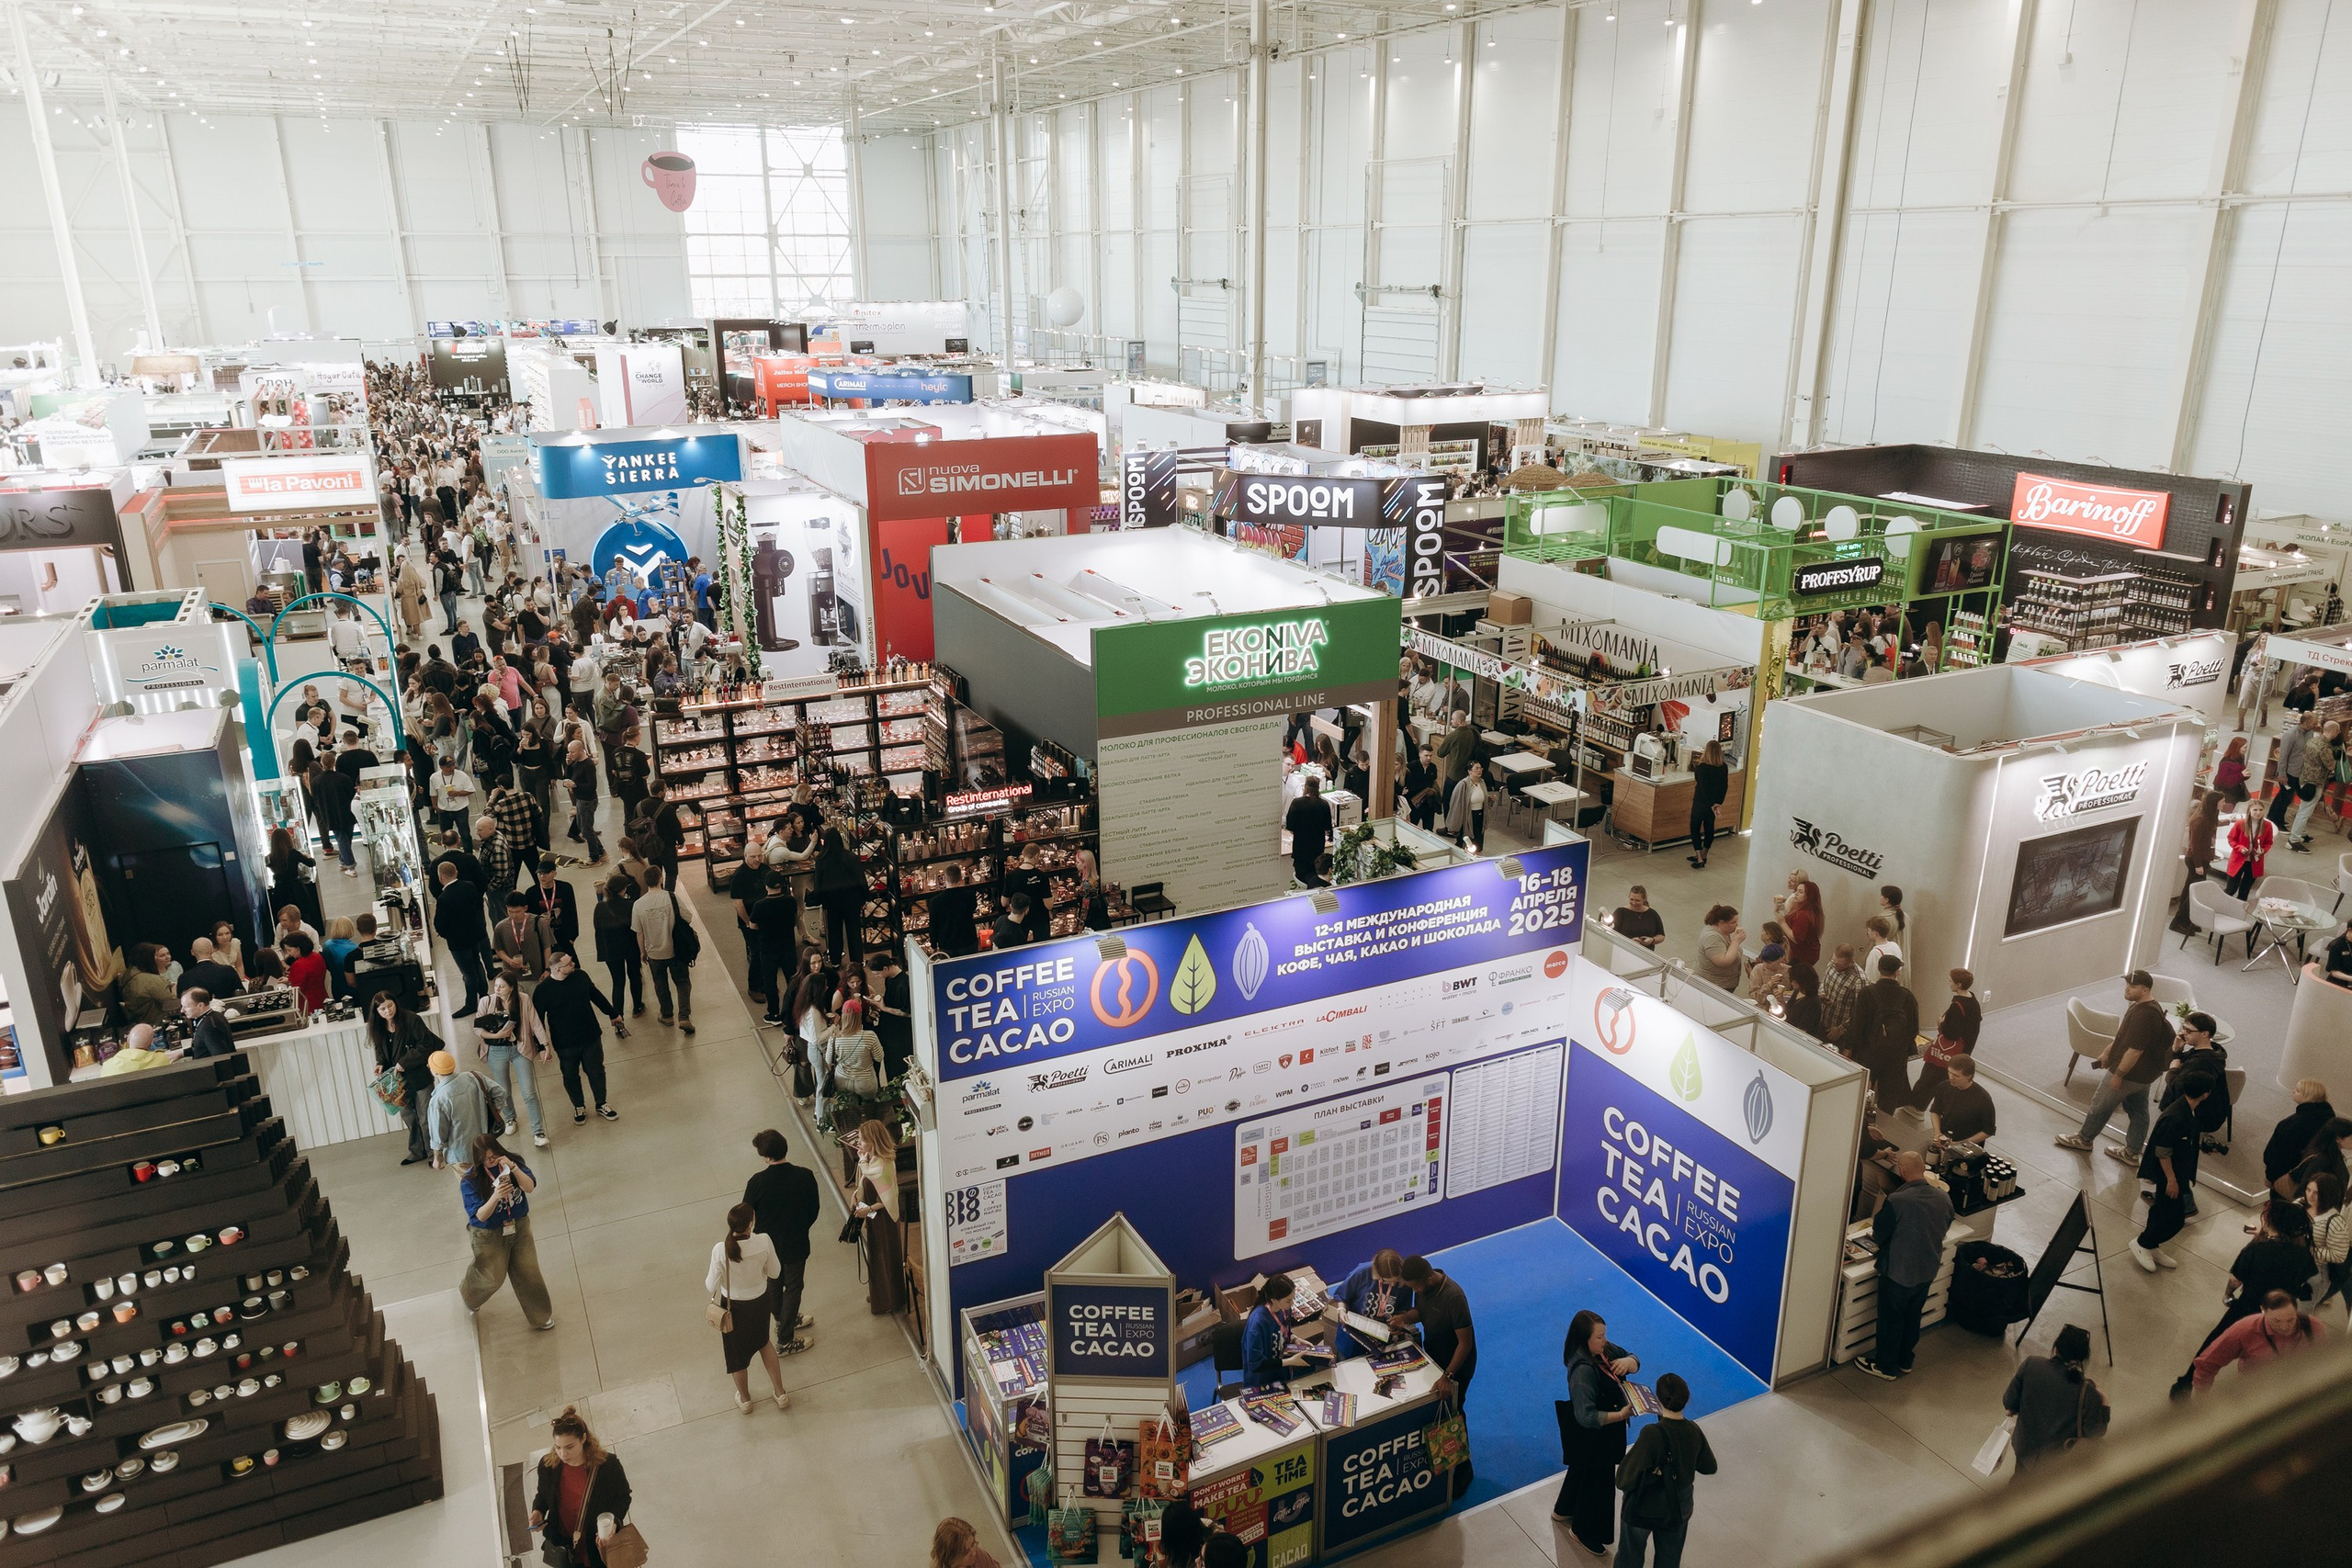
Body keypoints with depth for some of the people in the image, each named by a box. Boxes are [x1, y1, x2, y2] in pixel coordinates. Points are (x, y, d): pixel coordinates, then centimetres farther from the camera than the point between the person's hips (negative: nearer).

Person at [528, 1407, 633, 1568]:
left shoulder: (608, 1465, -23)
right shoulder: (548, 1466, -14)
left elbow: (622, 1497, -7)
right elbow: (542, 1495, 8)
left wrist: (615, 1522, -24)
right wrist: (538, 1511, -12)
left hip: (599, 1548, -2)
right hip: (562, 1548, 3)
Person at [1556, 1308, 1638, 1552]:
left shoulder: (1604, 1349, -12)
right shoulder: (1583, 1370, -37)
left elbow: (1631, 1357, 3)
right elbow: (1587, 1417, -36)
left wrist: (1629, 1361, -19)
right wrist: (1620, 1415, -36)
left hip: (1602, 1433, 9)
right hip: (1591, 1436, -9)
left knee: (1581, 1469, 30)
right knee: (1598, 1481, 13)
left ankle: (1564, 1510, 56)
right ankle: (1584, 1532, 39)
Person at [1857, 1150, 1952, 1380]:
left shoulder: (1896, 1201, -29)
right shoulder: (1944, 1198, -10)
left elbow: (1878, 1236, -16)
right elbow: (1943, 1230, 8)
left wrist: (1875, 1230, 6)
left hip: (1898, 1272, -6)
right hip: (1928, 1271, 6)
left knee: (1890, 1320, 14)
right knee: (1912, 1316, 24)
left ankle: (1886, 1367, 30)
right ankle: (1905, 1361, 41)